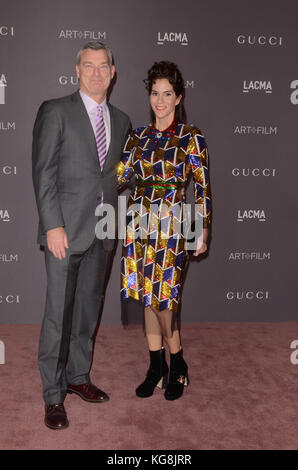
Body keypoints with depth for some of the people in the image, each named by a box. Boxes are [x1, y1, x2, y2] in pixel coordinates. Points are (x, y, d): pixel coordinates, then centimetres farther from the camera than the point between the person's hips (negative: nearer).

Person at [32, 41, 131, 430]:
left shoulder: (121, 120, 14)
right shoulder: (55, 112, -2)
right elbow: (43, 172, -8)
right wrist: (53, 225, -15)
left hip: (103, 233, 5)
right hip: (66, 229, -5)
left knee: (88, 309, 14)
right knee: (58, 313, -1)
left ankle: (78, 376, 31)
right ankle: (53, 395, 13)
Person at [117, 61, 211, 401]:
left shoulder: (191, 138, 0)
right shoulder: (138, 137, 12)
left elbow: (202, 187, -1)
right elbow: (119, 176, 9)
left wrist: (203, 231, -4)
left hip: (172, 223, -4)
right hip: (140, 222, 5)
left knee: (162, 298, -7)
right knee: (146, 295, 7)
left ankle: (177, 366, 16)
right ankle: (156, 367, 22)